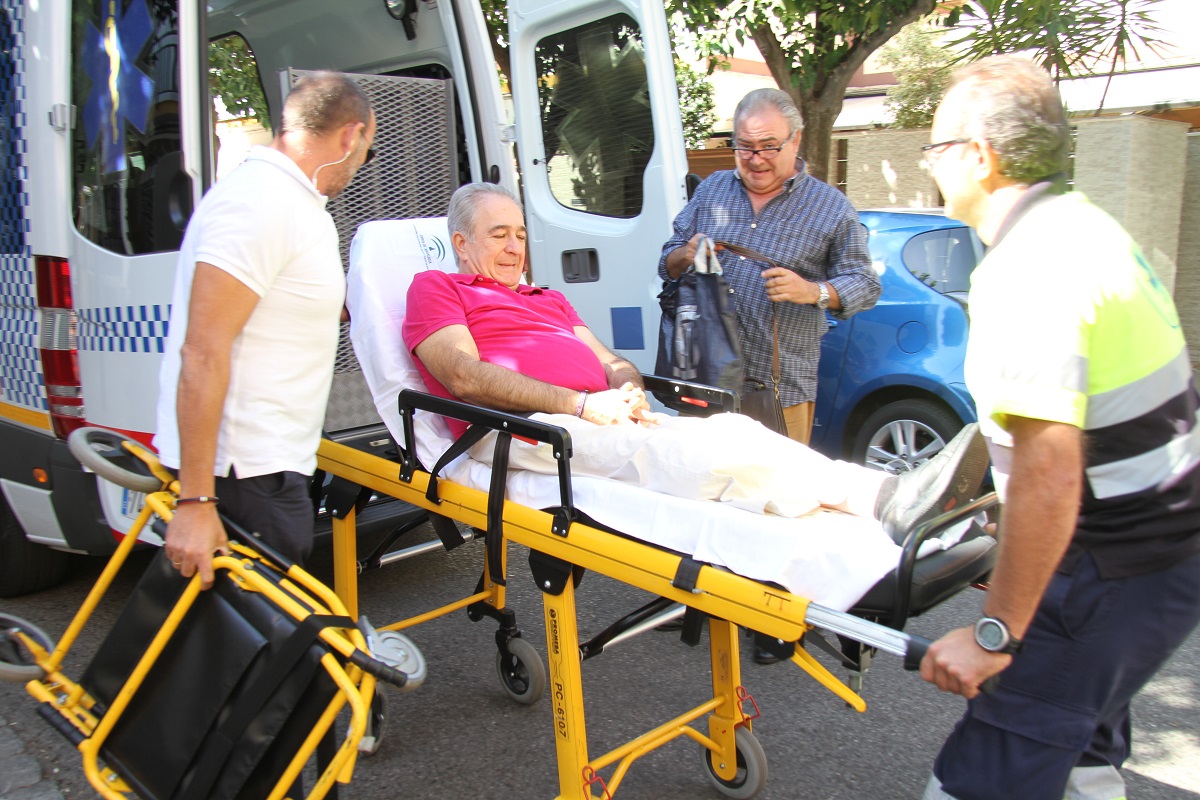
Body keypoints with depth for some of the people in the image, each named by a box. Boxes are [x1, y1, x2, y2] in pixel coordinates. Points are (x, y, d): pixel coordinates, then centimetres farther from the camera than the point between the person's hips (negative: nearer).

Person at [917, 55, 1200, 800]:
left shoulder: (1026, 273, -23)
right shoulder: (1086, 227, 10)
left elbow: (1049, 474, -31)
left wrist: (997, 633, -25)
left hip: (1113, 574, -11)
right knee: (1083, 739, 29)